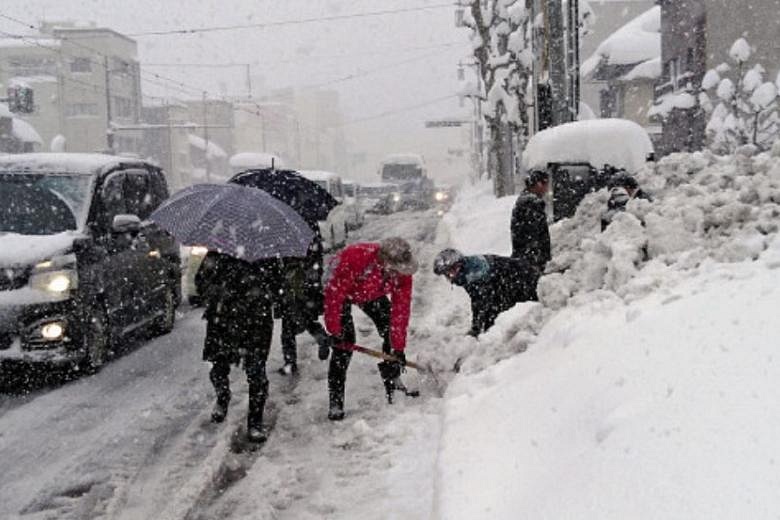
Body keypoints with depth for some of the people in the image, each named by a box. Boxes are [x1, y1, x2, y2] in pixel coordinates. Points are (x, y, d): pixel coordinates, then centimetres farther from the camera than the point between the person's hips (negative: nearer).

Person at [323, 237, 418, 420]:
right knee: (344, 343, -17)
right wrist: (333, 330, -29)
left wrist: (399, 348, -18)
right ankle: (335, 402, -12)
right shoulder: (353, 259, -44)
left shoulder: (402, 273, -28)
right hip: (341, 291, -5)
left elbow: (401, 309, -20)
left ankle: (393, 388, 16)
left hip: (373, 294, 5)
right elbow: (334, 295, -34)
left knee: (392, 333, -2)